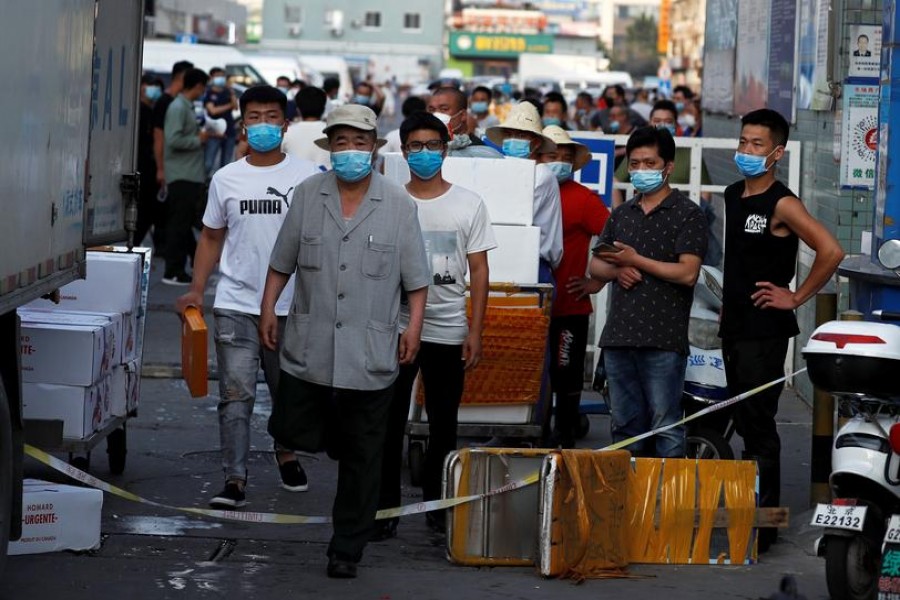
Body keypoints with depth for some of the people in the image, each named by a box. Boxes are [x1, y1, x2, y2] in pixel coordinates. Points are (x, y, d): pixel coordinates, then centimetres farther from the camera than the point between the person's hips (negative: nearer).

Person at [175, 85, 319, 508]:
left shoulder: (307, 177, 0)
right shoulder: (226, 179, 5)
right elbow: (211, 238, 12)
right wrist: (196, 290, 2)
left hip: (292, 305, 0)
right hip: (236, 305, 0)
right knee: (236, 396, -7)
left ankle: (286, 453, 40)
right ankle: (235, 480, -6)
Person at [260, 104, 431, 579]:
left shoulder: (398, 205, 0)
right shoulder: (307, 196, 5)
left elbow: (416, 277, 2)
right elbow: (282, 261, 11)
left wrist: (414, 326, -6)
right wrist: (268, 308, 5)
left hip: (370, 355, -2)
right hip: (309, 348, 2)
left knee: (362, 457, 5)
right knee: (291, 432, -1)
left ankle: (347, 549, 15)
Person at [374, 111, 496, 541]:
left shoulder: (469, 204, 4)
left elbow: (478, 271, 4)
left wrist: (475, 332, -3)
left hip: (448, 331, 1)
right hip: (395, 327, -1)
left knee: (443, 425, 8)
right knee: (389, 424, 0)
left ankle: (437, 505, 19)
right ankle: (385, 508, 6)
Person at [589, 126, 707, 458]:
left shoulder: (687, 214, -2)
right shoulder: (622, 214, 19)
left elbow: (687, 272, -12)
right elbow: (596, 265, 21)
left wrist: (636, 260, -11)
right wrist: (617, 270, -2)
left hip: (663, 340, -6)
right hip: (618, 336, 6)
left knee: (665, 427, -8)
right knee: (625, 425, 11)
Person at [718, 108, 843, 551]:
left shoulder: (782, 205, -13)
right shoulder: (733, 196, 12)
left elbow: (831, 252, -23)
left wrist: (796, 297, -16)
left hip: (765, 329, -8)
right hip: (734, 324, 8)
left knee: (758, 425, -8)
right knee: (745, 424, 13)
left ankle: (762, 525, -5)